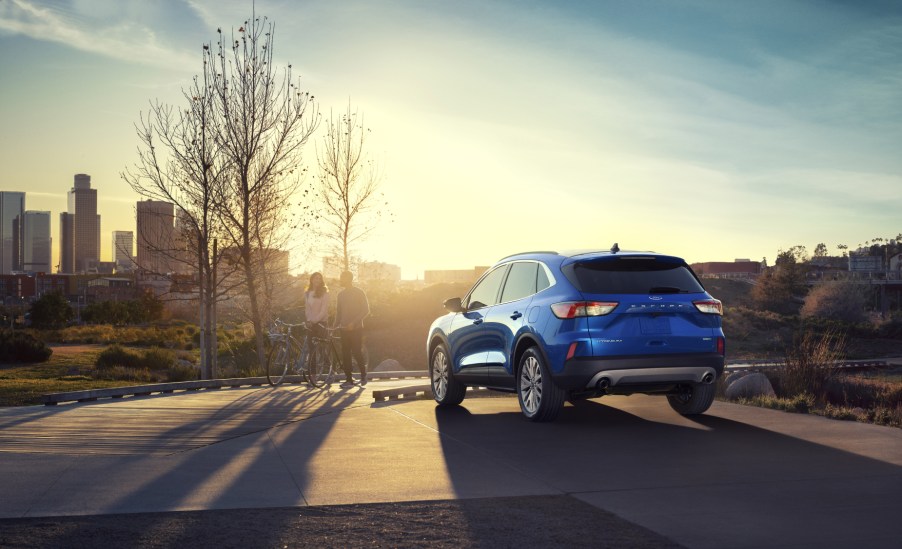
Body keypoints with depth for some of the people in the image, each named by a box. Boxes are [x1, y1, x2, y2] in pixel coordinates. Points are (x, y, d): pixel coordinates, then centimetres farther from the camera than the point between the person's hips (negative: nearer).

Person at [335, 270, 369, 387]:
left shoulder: (359, 292, -4)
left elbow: (366, 310, -8)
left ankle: (363, 374, 14)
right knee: (345, 354, 1)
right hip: (344, 329, 5)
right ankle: (349, 379, 4)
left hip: (356, 328, -5)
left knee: (357, 352, -8)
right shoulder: (341, 294, 13)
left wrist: (354, 322, -17)